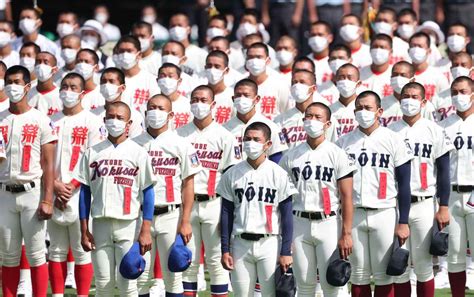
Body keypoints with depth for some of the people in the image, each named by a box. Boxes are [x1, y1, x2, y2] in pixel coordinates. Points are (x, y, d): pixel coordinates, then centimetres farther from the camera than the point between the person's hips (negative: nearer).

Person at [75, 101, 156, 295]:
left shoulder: (138, 153, 1)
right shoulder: (93, 153, 8)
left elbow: (148, 192, -1)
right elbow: (85, 192, 10)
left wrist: (145, 230, -9)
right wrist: (84, 230, 5)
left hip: (128, 225, -2)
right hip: (101, 224, 3)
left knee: (127, 281, -3)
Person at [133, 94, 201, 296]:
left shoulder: (180, 145, 2)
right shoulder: (135, 144, 7)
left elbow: (188, 184, 0)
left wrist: (185, 222, -6)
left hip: (170, 216, -2)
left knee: (172, 276, 0)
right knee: (140, 276, 3)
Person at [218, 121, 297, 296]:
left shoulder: (278, 174, -1)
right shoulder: (232, 175, 6)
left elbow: (286, 216, -1)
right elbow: (226, 215, 9)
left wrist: (286, 252, -7)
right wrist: (225, 250, 3)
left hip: (270, 244, -3)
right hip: (241, 244, 3)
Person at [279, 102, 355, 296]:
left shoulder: (337, 155, -2)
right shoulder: (291, 157, 7)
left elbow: (346, 197, -4)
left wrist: (346, 234, -9)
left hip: (328, 223, -3)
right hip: (299, 224, 3)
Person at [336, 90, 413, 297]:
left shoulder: (393, 140, 0)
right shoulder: (343, 142, 7)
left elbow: (404, 184, 0)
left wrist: (403, 222, -5)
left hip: (385, 214, -2)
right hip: (353, 214, 2)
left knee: (383, 275, 0)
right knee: (358, 274, 5)